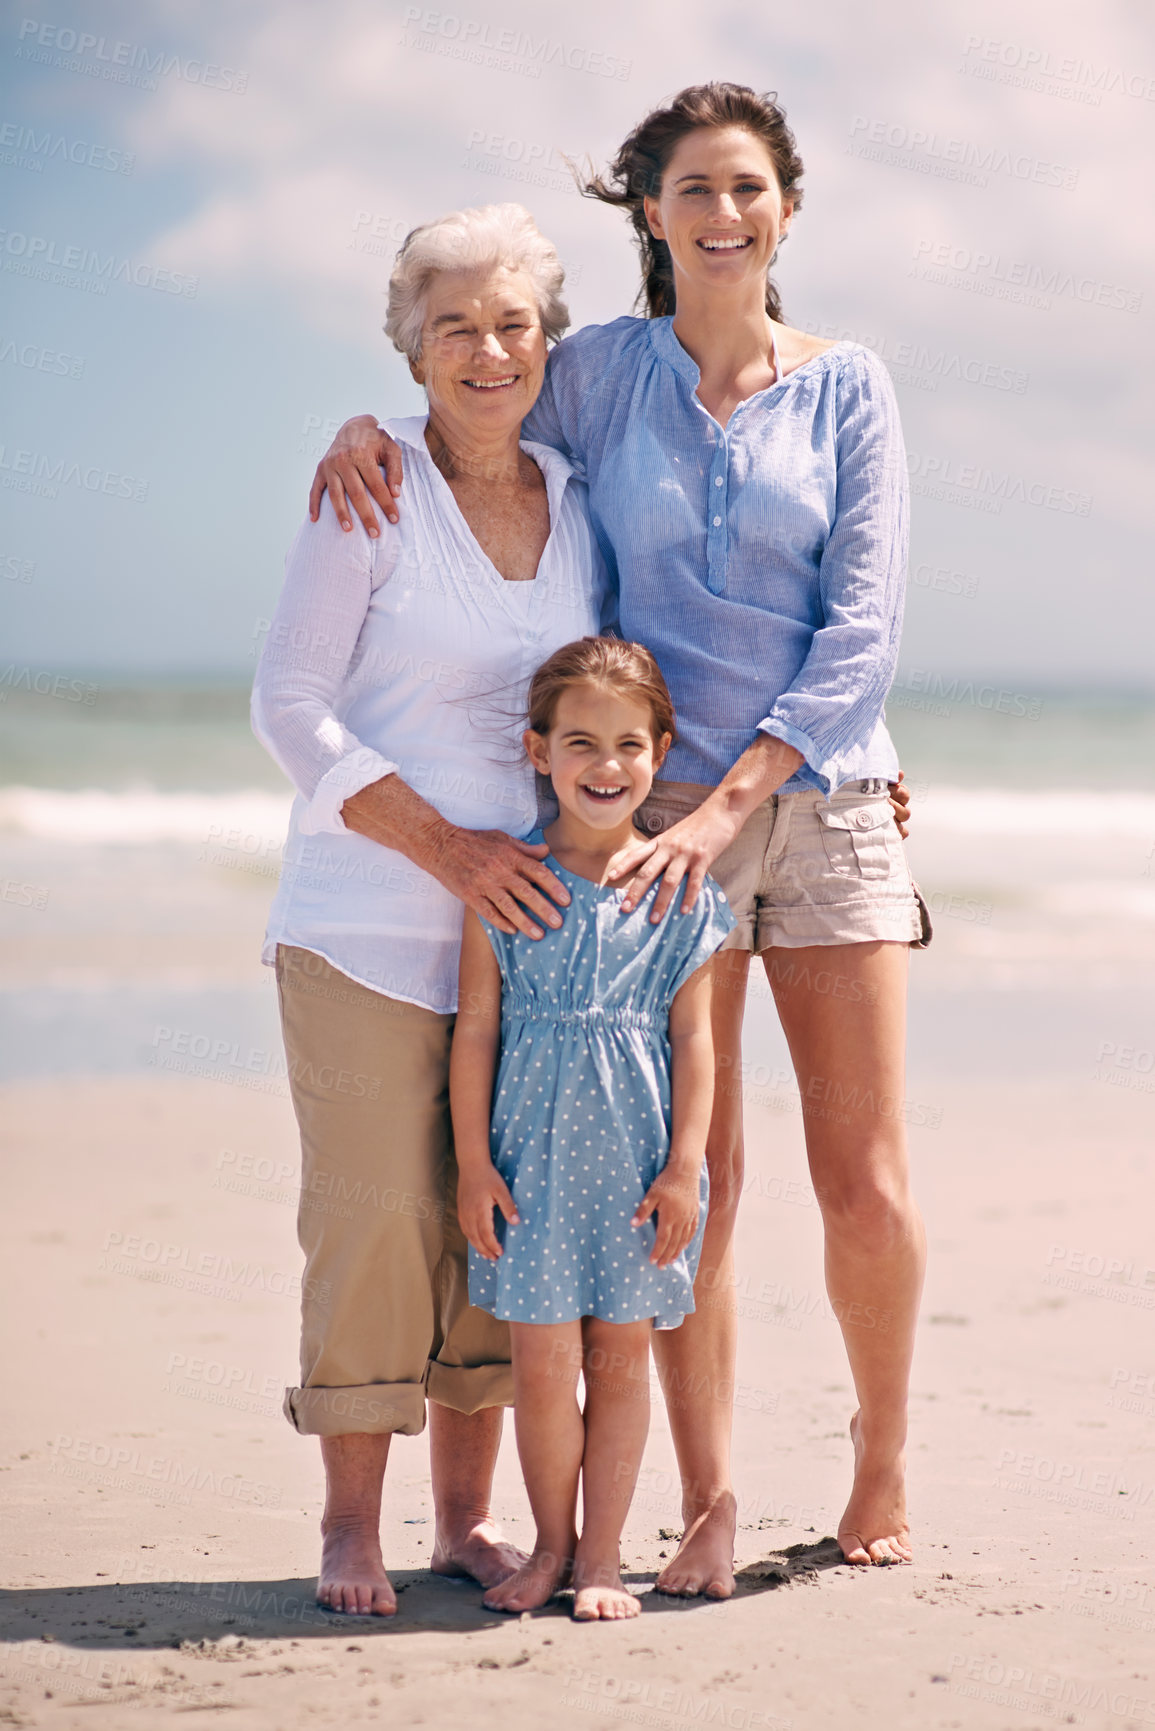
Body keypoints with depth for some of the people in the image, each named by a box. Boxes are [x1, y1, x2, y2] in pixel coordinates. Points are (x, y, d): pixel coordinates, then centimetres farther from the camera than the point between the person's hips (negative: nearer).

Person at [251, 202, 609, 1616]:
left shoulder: (581, 506, 10)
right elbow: (290, 706, -8)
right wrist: (444, 847, -16)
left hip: (527, 916, 4)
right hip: (369, 915, -4)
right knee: (374, 1216, -5)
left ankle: (466, 1517, 17)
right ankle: (350, 1524, 8)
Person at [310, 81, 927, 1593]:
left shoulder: (848, 389, 3)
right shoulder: (603, 374, 5)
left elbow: (864, 622, -5)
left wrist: (735, 794, -16)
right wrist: (369, 430, -4)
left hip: (824, 802, 0)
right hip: (663, 819, 0)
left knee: (866, 1185, 0)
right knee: (691, 1180, 0)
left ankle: (882, 1457, 24)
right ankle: (707, 1506, 12)